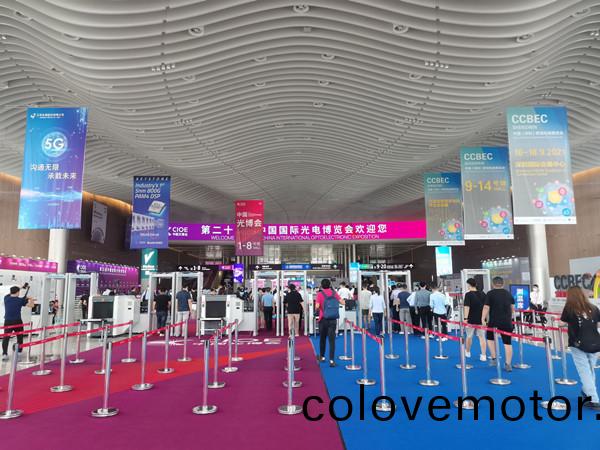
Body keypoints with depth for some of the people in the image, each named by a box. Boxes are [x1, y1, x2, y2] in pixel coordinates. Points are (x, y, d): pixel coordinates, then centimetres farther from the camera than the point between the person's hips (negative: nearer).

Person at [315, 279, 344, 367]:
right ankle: (332, 360, -7)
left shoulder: (320, 294, -7)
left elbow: (317, 307, -16)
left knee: (322, 339, 17)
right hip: (333, 320, 1)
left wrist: (317, 310, 6)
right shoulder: (334, 293, 1)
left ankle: (322, 357, 31)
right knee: (332, 340, 0)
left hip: (323, 319, -1)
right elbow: (342, 302, 1)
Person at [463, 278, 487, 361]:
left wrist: (465, 318, -23)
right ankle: (483, 355, 0)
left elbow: (467, 307, -21)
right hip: (481, 319, 3)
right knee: (482, 337, 5)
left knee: (469, 336, 14)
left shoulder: (468, 294, -13)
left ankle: (467, 352, 32)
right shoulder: (482, 294, 3)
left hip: (471, 319, -3)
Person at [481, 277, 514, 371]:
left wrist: (483, 319, -4)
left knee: (490, 338, 19)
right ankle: (508, 364, 7)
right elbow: (513, 308, 18)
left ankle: (493, 358, 14)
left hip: (494, 321, -3)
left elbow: (486, 307, -10)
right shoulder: (508, 293, 10)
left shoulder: (490, 293, -4)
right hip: (507, 322, 3)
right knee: (507, 342, 5)